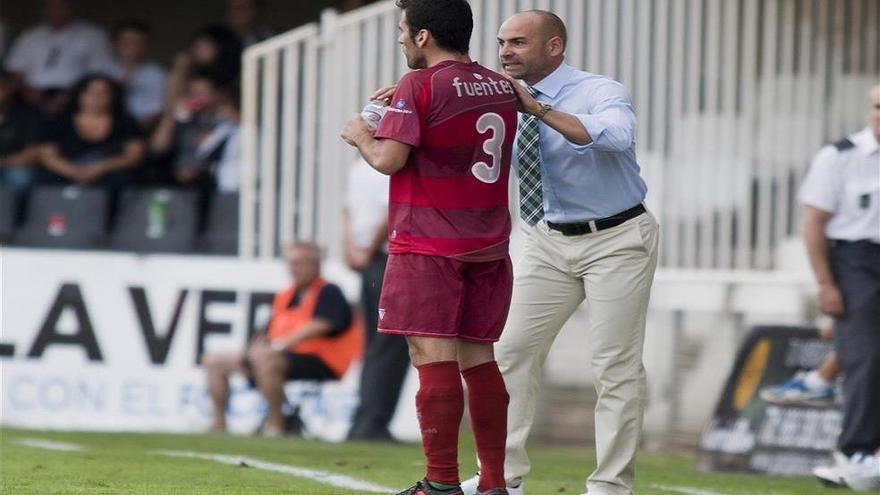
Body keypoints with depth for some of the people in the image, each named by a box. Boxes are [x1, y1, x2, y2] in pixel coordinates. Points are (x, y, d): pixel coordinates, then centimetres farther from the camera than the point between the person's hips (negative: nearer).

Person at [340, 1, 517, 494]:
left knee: (434, 356, -8)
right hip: (488, 246, 7)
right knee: (478, 357, 10)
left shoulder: (420, 86, -11)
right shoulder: (501, 87, 11)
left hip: (429, 246, -7)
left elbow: (389, 158, -16)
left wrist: (362, 136, 5)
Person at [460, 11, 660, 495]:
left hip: (614, 240, -6)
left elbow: (615, 137, -36)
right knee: (512, 351, 3)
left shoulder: (600, 92, -15)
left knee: (616, 366, -4)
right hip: (548, 242, 6)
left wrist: (540, 110, -37)